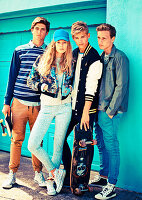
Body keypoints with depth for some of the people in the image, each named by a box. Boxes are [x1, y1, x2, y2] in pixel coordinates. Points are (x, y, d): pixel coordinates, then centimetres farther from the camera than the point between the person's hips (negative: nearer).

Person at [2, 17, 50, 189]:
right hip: (19, 102, 0)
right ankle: (12, 174, 17)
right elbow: (12, 76, 7)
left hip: (39, 104, 1)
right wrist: (7, 102, 4)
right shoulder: (20, 51, 7)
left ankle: (38, 173, 21)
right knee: (17, 139, 4)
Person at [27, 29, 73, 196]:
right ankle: (55, 171, 9)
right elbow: (31, 81, 5)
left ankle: (51, 179, 23)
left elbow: (75, 81, 19)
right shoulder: (42, 60, 3)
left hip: (65, 107, 1)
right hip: (47, 107, 0)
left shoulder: (71, 62, 6)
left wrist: (70, 88, -1)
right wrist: (43, 86, -12)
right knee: (32, 145, -10)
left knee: (58, 144, 5)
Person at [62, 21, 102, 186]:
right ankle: (70, 175, 23)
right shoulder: (73, 54, 11)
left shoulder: (94, 58, -11)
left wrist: (85, 112, -18)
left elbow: (91, 88, -16)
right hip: (71, 107, 7)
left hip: (86, 109, -7)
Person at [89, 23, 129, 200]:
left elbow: (121, 86, -15)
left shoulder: (119, 57, -10)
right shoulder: (101, 57, 15)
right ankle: (103, 176, 31)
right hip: (99, 109, 8)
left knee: (111, 146, -3)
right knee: (101, 144, 16)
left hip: (110, 111, -8)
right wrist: (97, 108, 12)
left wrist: (110, 111, -15)